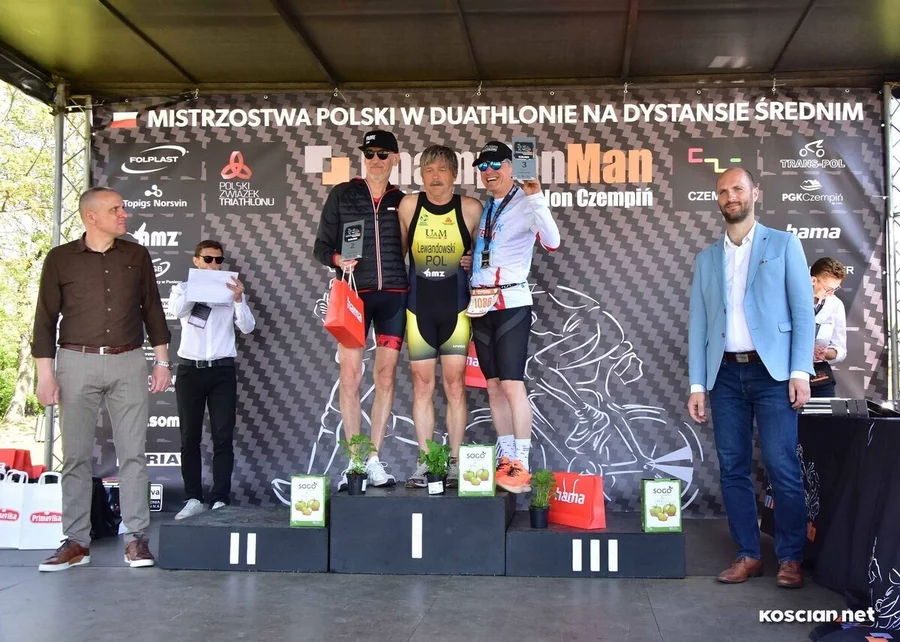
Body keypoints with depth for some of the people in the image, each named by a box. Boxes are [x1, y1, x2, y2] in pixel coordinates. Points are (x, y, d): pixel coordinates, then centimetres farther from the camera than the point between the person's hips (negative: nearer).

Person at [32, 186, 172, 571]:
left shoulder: (136, 256, 8)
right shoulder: (60, 259, 2)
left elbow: (152, 309, 12)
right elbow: (45, 318, 3)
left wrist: (162, 360, 8)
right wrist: (45, 373, -3)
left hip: (129, 364, 1)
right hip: (77, 363, -1)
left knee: (132, 452, 0)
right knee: (76, 455, 2)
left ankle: (135, 538, 6)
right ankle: (76, 542, 10)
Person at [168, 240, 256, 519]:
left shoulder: (231, 290, 9)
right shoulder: (183, 288, 10)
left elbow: (247, 327, -2)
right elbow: (177, 310, -11)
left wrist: (239, 299, -16)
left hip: (222, 370, 0)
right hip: (190, 369, 1)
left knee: (223, 438, -3)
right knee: (190, 437, 3)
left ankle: (221, 500, -1)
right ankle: (193, 499, 9)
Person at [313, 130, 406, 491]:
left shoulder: (402, 201, 11)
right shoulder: (342, 194, 5)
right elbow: (321, 246, 5)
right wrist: (338, 259, -16)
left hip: (393, 294, 2)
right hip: (354, 292, -2)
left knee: (386, 376, 1)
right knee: (350, 376, -5)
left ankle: (374, 459, 9)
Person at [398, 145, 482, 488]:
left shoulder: (471, 209, -1)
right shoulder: (408, 205, 2)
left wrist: (473, 261, -7)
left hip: (456, 308, -1)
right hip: (418, 308, 1)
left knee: (455, 385, 0)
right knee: (422, 385, 4)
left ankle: (454, 463, 9)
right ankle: (423, 463, 11)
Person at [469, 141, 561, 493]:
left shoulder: (526, 204, -6)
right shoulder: (479, 208, 14)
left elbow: (551, 242, -23)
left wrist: (536, 197, -29)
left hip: (512, 302, -6)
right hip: (481, 303, 7)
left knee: (512, 383, -11)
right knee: (493, 385, 8)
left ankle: (521, 465, -7)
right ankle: (506, 458, 14)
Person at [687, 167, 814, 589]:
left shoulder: (783, 245, 7)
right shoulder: (706, 258, 15)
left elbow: (802, 310, 2)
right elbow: (697, 324, 12)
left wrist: (800, 371, -8)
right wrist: (697, 385, 5)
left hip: (772, 371, -3)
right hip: (725, 374, 3)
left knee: (782, 468, -6)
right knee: (733, 469, 4)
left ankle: (790, 558, 6)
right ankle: (748, 555, 14)